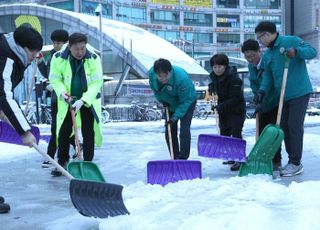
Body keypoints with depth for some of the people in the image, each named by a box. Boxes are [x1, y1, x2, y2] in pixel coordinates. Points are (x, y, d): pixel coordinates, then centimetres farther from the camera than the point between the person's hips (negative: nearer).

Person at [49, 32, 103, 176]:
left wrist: (83, 100, -28)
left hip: (89, 101, -1)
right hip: (67, 101, 1)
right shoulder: (58, 58, -15)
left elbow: (97, 82, -19)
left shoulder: (93, 59, -17)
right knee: (63, 132, 4)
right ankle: (62, 163, 17)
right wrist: (62, 93, -26)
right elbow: (55, 79, -7)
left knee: (89, 134, 3)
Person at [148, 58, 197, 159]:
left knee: (184, 130, -16)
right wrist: (162, 100, -8)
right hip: (170, 104, 5)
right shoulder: (151, 73, -24)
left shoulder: (182, 78, -40)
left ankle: (183, 158, -11)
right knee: (169, 131, 5)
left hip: (187, 102, -5)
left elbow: (185, 101, -31)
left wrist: (175, 117, -34)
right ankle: (174, 158, 16)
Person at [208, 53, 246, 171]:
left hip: (236, 110, -8)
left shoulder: (233, 78, -24)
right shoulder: (214, 76, -1)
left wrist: (221, 106, -34)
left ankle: (239, 159, -7)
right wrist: (211, 87, 2)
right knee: (224, 134, 13)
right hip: (223, 110, 8)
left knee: (236, 134, -13)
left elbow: (235, 99, -27)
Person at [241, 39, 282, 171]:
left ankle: (276, 161, -1)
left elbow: (274, 87, -28)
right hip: (264, 104, 8)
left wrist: (263, 104, -30)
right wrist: (259, 100, -8)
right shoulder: (251, 66, 2)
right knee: (261, 131, 8)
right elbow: (254, 85, 7)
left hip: (276, 104, -7)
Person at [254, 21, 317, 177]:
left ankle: (296, 164, 0)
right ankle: (292, 160, 22)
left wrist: (296, 51, -27)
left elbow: (312, 52, -10)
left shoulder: (291, 41, -7)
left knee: (295, 127, -8)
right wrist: (262, 90, -8)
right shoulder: (267, 55, 13)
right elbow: (268, 76, 9)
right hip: (283, 96, 8)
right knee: (284, 127, 10)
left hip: (299, 92, -8)